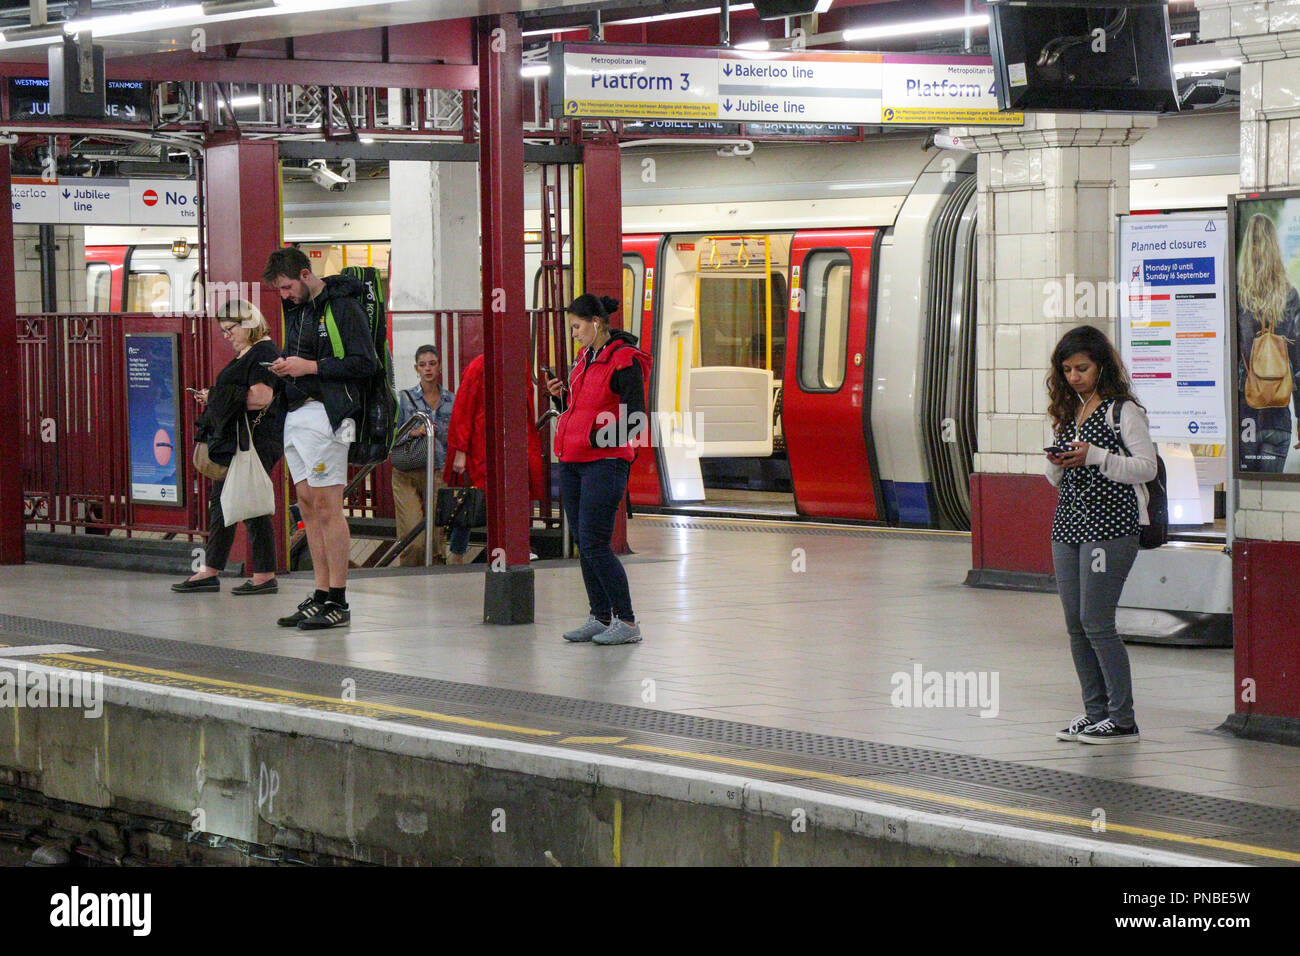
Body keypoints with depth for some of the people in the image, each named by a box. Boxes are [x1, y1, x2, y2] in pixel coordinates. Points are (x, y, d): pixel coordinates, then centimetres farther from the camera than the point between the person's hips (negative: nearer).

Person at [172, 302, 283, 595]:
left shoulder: (263, 353, -12)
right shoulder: (243, 355, 20)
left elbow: (261, 398, -22)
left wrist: (217, 397, -13)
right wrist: (212, 398, 10)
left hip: (255, 440, -11)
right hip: (232, 441, 11)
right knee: (220, 502, 11)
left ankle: (265, 576, -1)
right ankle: (210, 572, 16)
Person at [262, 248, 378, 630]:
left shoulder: (343, 307, -10)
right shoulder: (296, 307, 16)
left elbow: (365, 364, -14)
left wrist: (310, 366, -16)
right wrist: (285, 365, 4)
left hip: (325, 412, -9)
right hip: (295, 412, 9)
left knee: (327, 506, -8)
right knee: (308, 505, 8)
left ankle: (338, 602, -5)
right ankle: (321, 595, 12)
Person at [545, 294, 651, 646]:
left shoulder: (624, 361, -11)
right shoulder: (584, 358, 15)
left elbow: (634, 420, -15)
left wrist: (598, 438, -20)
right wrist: (561, 395, 7)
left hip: (604, 462, -9)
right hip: (572, 462, 9)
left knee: (594, 544, -11)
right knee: (584, 543, 9)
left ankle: (627, 623, -5)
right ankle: (600, 617, 17)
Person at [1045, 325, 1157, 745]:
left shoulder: (1122, 410, -5)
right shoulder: (1068, 413, 15)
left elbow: (1147, 467, -11)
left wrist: (1095, 457, -20)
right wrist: (1056, 463, -4)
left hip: (1110, 525, -7)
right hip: (1068, 524, 7)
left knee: (1096, 622, -10)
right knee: (1076, 625, 6)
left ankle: (1122, 719, -3)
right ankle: (1096, 714, 14)